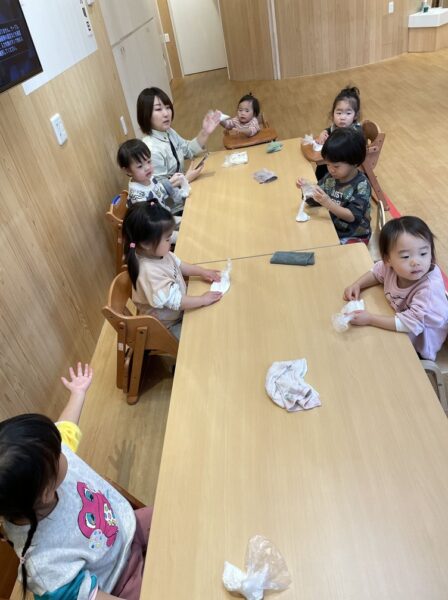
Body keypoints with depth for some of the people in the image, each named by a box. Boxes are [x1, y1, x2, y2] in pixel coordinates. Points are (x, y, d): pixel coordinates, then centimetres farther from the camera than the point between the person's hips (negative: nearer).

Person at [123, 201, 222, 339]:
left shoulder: (157, 253, -12)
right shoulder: (150, 272, -39)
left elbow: (179, 265, 8)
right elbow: (174, 301, -33)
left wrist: (202, 272, -1)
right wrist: (203, 299, -24)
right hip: (165, 327, -8)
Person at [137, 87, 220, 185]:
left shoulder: (168, 132, 2)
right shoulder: (152, 151, -26)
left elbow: (189, 150, 15)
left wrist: (204, 133, 1)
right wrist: (187, 179, -19)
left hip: (180, 188, 9)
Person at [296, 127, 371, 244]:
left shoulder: (361, 185, -17)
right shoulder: (330, 177, -1)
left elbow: (352, 216, -23)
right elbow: (313, 201, 4)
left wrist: (327, 203, -35)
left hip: (354, 236, -6)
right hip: (332, 229, 6)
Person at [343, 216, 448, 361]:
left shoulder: (431, 288, -37)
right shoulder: (391, 266, -18)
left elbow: (412, 323, -37)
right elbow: (376, 271, 5)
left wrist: (370, 319, -34)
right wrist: (357, 285, -11)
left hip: (418, 348, -5)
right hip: (398, 331, 6)